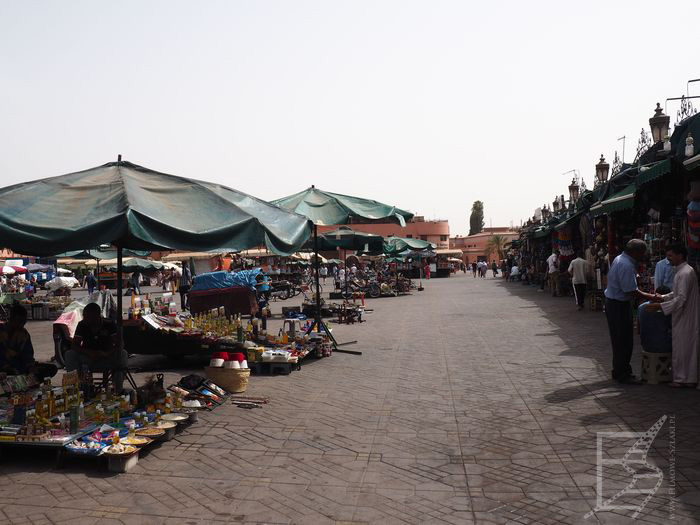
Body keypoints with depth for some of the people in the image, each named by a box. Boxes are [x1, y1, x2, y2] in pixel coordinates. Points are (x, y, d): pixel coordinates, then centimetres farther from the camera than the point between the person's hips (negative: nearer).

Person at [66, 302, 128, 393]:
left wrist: (106, 353, -33)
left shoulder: (109, 324, -9)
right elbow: (74, 345, -9)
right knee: (70, 354, -23)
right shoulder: (82, 325, -4)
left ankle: (118, 391, -25)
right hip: (87, 359, 2)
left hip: (107, 359, -2)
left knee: (123, 354, -30)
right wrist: (89, 352, -28)